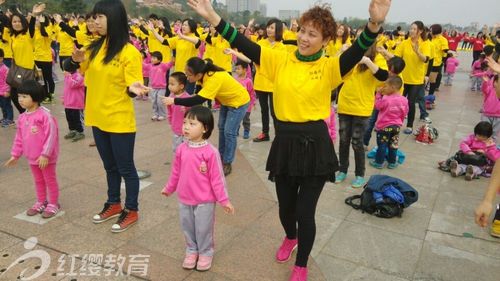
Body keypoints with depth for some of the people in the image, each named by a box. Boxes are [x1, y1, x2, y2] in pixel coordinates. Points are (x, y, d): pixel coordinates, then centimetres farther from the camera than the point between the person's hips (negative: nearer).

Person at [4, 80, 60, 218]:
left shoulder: (44, 115, -21)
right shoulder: (22, 117, 2)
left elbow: (51, 136, -22)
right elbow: (19, 138, 11)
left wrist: (45, 154, -22)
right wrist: (15, 155, 12)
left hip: (46, 157, -7)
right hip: (31, 156, 7)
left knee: (50, 180, 9)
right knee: (38, 180, 20)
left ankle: (53, 204, 23)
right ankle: (41, 202, 36)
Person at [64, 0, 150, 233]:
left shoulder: (129, 52, -15)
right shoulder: (95, 48, 4)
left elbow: (132, 87, -13)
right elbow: (69, 68, 10)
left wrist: (134, 89, -36)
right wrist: (76, 60, -11)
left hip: (119, 121, -6)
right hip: (98, 118, 7)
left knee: (125, 167, 6)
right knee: (110, 166, 20)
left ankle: (131, 210, 22)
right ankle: (114, 204, 37)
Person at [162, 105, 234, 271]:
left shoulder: (210, 152, -21)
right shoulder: (181, 149, -6)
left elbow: (217, 178, -15)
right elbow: (176, 172, 9)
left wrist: (224, 200, -11)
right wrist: (169, 188, 20)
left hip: (204, 201, -5)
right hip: (184, 199, 5)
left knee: (204, 229, 13)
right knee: (187, 228, 21)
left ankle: (205, 253, 36)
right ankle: (191, 251, 43)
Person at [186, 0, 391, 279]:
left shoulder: (329, 67, -5)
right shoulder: (280, 60, 1)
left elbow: (358, 51, -23)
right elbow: (245, 46, -6)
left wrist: (375, 23, -43)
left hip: (315, 144, -3)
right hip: (285, 142, 3)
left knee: (305, 210, 6)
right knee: (285, 205, 18)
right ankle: (291, 238, 55)